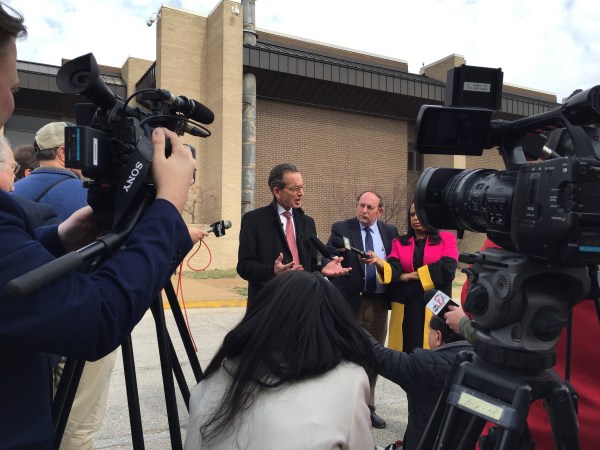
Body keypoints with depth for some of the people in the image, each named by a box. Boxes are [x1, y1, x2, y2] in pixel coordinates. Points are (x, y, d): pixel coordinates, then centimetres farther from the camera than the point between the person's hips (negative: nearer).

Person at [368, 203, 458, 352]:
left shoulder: (447, 239, 5)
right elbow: (394, 268, -4)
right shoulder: (399, 243, 12)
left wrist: (411, 275, -5)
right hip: (404, 308, 2)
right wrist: (379, 262, -26)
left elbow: (447, 268, -10)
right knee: (405, 350, 4)